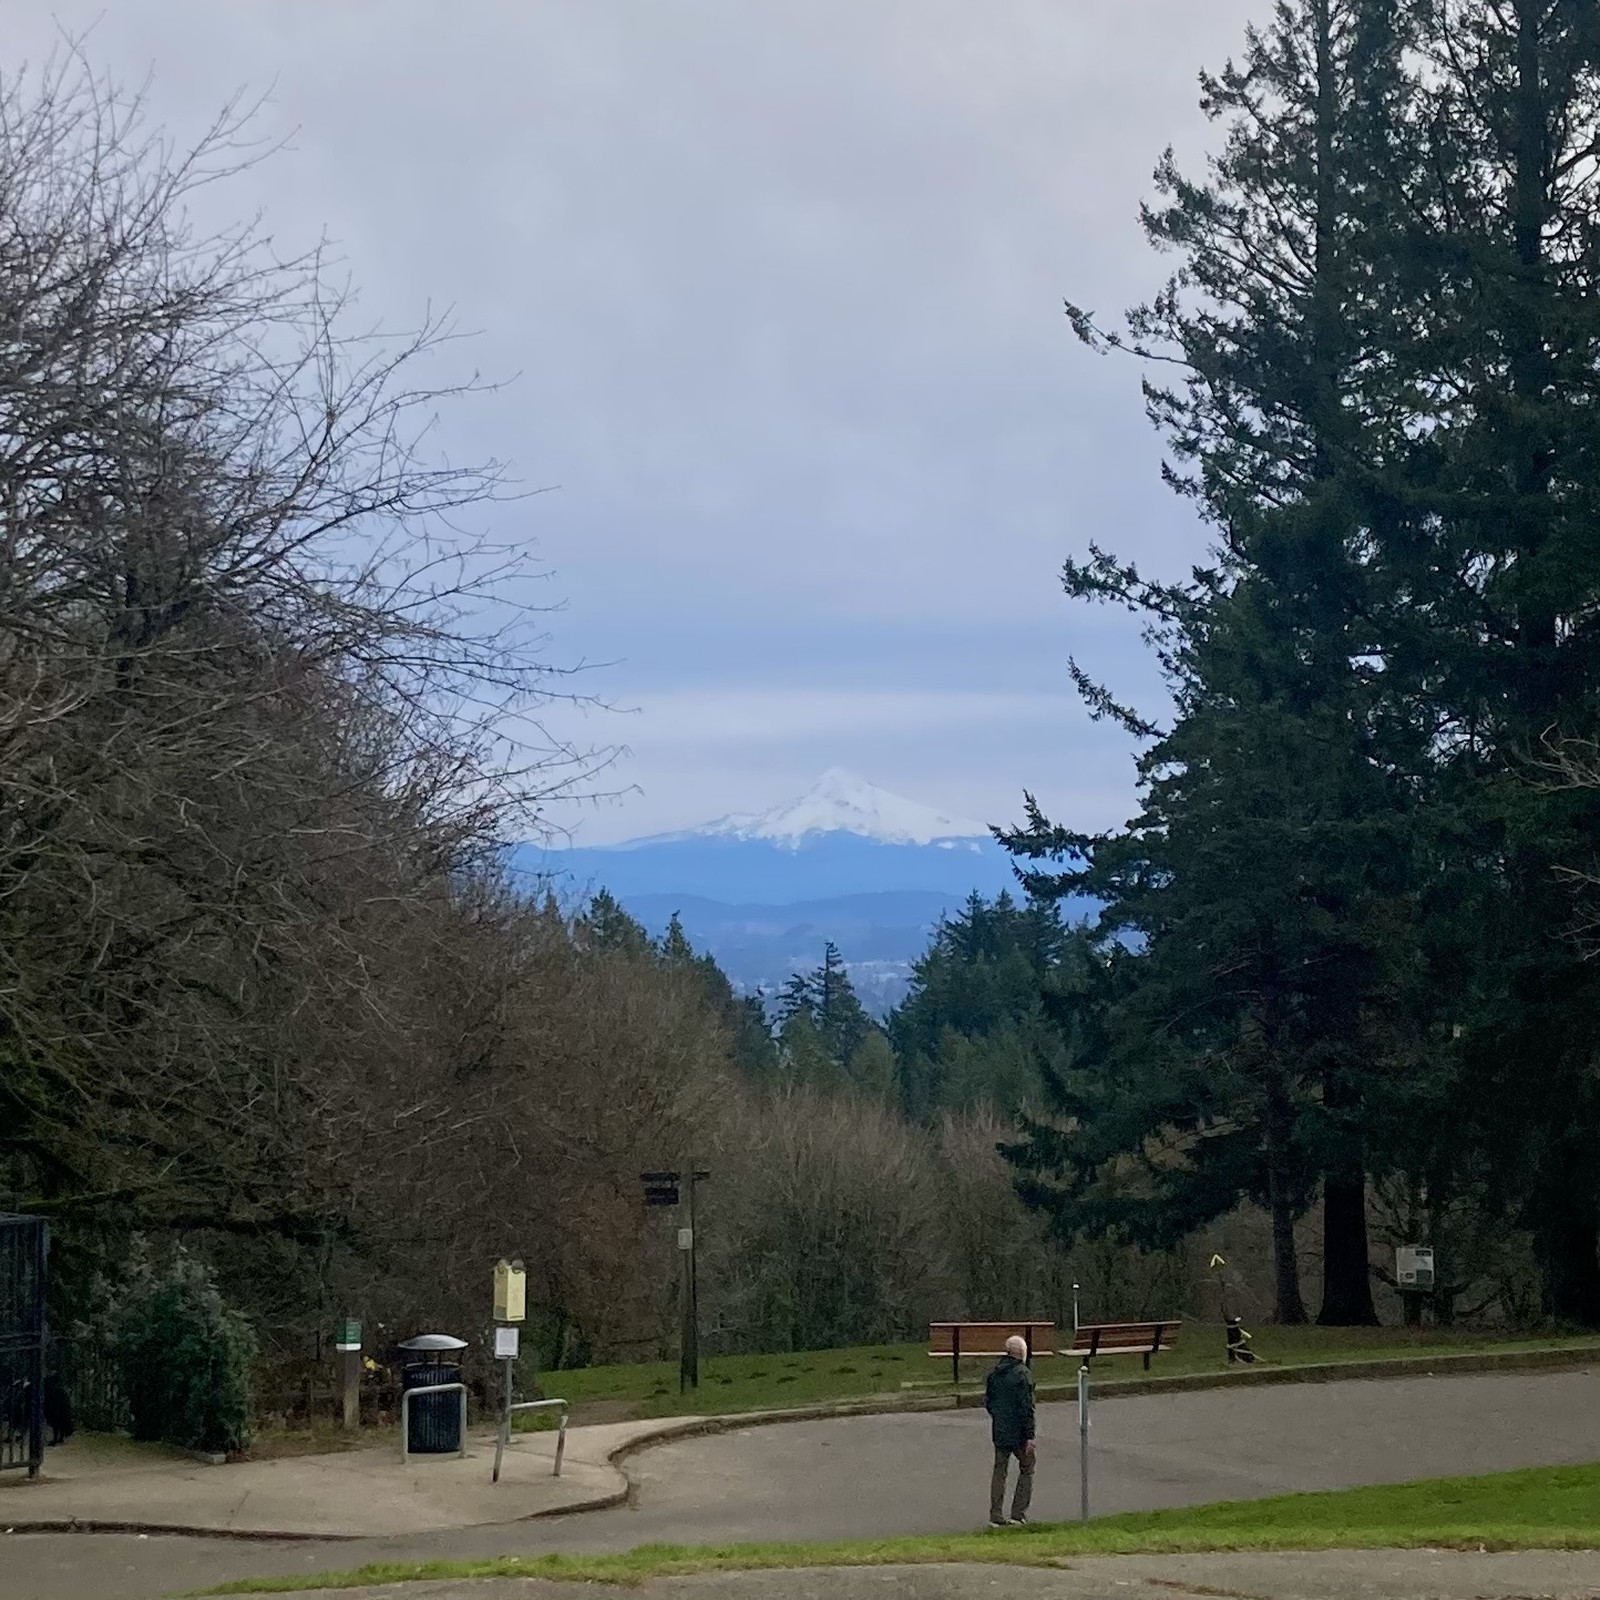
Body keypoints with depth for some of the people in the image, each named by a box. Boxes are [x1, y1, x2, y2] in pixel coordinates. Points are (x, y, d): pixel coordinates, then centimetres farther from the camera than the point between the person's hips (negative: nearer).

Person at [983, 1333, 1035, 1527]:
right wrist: (1030, 1435, -15)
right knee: (1026, 1469, 9)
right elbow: (1027, 1407, -18)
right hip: (1018, 1432, -6)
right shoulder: (1023, 1373, -15)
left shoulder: (994, 1373, 6)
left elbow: (987, 1402, 13)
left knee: (999, 1471, 11)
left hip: (999, 1431, 6)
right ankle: (1018, 1515, 5)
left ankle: (996, 1516, 9)